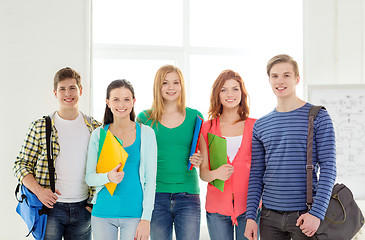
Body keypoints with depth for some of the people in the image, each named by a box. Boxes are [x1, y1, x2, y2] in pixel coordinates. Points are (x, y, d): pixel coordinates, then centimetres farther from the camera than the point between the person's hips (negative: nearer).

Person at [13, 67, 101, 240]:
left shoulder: (95, 128, 5)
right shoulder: (40, 127, -1)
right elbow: (21, 165, 0)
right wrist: (38, 190, -16)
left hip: (83, 209, 2)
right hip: (50, 206, -2)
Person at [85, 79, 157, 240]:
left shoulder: (146, 133, 0)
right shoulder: (98, 134, 5)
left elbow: (150, 179, -1)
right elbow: (89, 177, 4)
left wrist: (146, 218, -8)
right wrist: (108, 177, -18)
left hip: (134, 214, -1)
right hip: (103, 213, 1)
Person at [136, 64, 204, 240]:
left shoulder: (195, 117, 6)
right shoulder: (145, 118, 5)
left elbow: (203, 152, 16)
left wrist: (199, 160, -6)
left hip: (188, 194, 0)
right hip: (156, 195, 0)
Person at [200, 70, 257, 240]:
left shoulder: (255, 126, 5)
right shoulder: (207, 127, 6)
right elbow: (202, 173, 4)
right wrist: (215, 174, -18)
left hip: (248, 206, 0)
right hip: (217, 207, 0)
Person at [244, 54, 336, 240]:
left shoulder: (318, 118, -2)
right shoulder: (261, 125, 9)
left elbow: (328, 168, -7)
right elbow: (256, 175, 10)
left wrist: (317, 212, -15)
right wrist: (250, 216, 3)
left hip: (304, 216, -3)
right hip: (269, 217, 4)